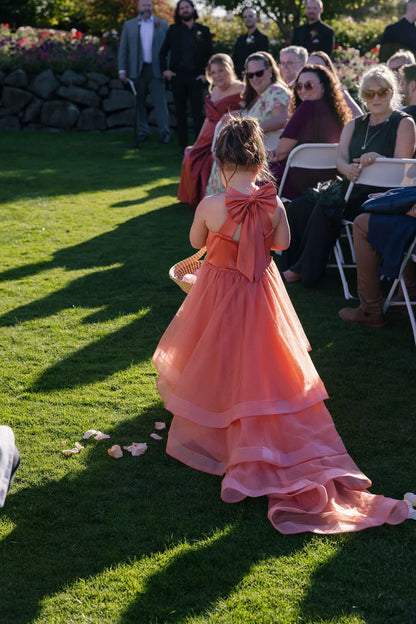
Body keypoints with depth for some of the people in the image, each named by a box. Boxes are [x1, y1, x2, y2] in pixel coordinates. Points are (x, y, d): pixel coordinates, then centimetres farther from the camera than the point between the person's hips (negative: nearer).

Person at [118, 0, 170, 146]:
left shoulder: (162, 24, 9)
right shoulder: (129, 25, 10)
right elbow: (123, 48, 8)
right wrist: (122, 69, 0)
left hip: (156, 70, -1)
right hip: (137, 70, 1)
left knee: (160, 101, -6)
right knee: (139, 102, 5)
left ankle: (165, 133, -1)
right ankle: (142, 132, 14)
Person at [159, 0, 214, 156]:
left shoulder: (203, 30, 8)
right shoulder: (173, 30, 9)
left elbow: (210, 54, 9)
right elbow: (163, 52, 13)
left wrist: (205, 73, -1)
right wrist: (164, 69, 0)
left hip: (196, 77, -1)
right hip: (177, 76, 1)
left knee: (197, 112, -8)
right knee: (180, 112, 5)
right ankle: (183, 146, 12)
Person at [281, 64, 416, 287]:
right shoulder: (354, 125, 17)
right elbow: (340, 158, 2)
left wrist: (378, 159, -28)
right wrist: (349, 169, -23)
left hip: (380, 194, -6)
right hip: (351, 188, 6)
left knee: (326, 209, -29)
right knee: (300, 207, -17)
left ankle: (306, 271, -17)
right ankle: (290, 266, -10)